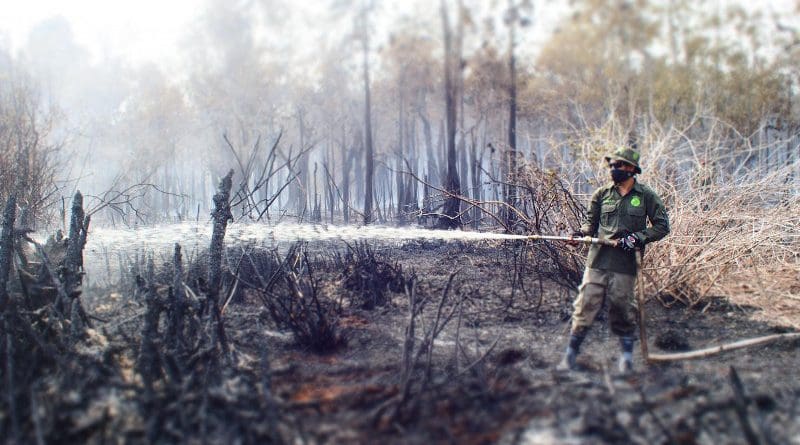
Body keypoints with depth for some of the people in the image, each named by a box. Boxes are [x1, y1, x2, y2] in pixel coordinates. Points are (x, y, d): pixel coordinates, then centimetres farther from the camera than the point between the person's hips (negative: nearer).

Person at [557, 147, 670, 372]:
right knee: (586, 306, -2)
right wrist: (583, 232, -5)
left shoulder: (646, 196, 2)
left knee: (622, 310, 4)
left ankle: (627, 357, 19)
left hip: (625, 263, -2)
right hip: (598, 259, 2)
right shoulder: (602, 193, 9)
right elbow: (591, 221, 17)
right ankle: (570, 355, 4)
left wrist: (637, 238, -8)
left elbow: (662, 226, 5)